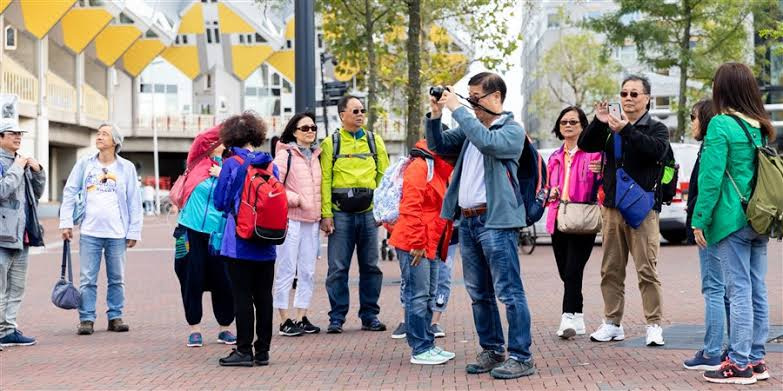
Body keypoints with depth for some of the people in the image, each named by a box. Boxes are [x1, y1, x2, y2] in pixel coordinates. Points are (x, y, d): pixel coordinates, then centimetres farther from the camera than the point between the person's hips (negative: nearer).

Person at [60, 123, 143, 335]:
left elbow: (134, 202, 5)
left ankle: (115, 317, 17)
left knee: (117, 279, 8)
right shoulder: (85, 164, 5)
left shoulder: (126, 168, 4)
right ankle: (86, 319, 5)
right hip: (89, 232, 0)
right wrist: (66, 222, -3)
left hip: (117, 233, 0)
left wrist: (134, 231, 1)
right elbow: (70, 192, 6)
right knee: (88, 279, 0)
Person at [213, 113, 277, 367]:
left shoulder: (231, 164, -7)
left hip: (239, 244, -4)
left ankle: (244, 351, 1)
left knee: (242, 297, 0)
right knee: (264, 297, 7)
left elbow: (220, 203, -3)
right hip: (266, 246, 4)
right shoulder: (270, 164, 5)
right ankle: (263, 351, 12)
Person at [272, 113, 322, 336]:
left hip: (311, 221, 7)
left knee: (308, 271, 9)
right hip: (290, 219, -7)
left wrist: (322, 214, 13)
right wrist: (297, 199, -14)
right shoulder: (285, 155, -5)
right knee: (287, 270, -3)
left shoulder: (315, 156, 15)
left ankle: (302, 318, 16)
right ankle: (285, 320, 2)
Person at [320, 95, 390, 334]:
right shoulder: (330, 143, 3)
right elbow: (324, 180, -1)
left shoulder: (374, 141, 11)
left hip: (368, 212, 3)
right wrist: (325, 214, -8)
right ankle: (337, 318, 6)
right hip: (340, 213, -2)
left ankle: (370, 316, 14)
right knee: (338, 268, -1)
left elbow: (384, 175, 9)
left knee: (370, 267, 6)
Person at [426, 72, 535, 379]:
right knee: (479, 293, 14)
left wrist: (457, 110, -19)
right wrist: (435, 115, 4)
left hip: (495, 220, -8)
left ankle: (521, 357, -4)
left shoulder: (512, 130, -5)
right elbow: (439, 146, 20)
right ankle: (492, 351, 23)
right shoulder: (471, 127, 16)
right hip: (467, 220, 8)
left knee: (509, 291, -7)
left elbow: (487, 142, -24)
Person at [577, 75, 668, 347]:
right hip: (612, 207, 4)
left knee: (647, 270, -8)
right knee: (611, 270, 8)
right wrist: (598, 123, -15)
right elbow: (585, 145, 1)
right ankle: (612, 324, 15)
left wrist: (627, 130, -26)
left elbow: (657, 150, -17)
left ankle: (654, 325, -4)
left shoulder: (656, 128, 4)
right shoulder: (610, 128, 15)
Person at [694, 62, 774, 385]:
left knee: (739, 291, -5)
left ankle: (739, 364, -2)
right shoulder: (761, 127, 11)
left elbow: (711, 178, -14)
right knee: (757, 290, 11)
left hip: (733, 221, -7)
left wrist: (699, 221, -10)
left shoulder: (722, 125, -11)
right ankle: (756, 360, 17)